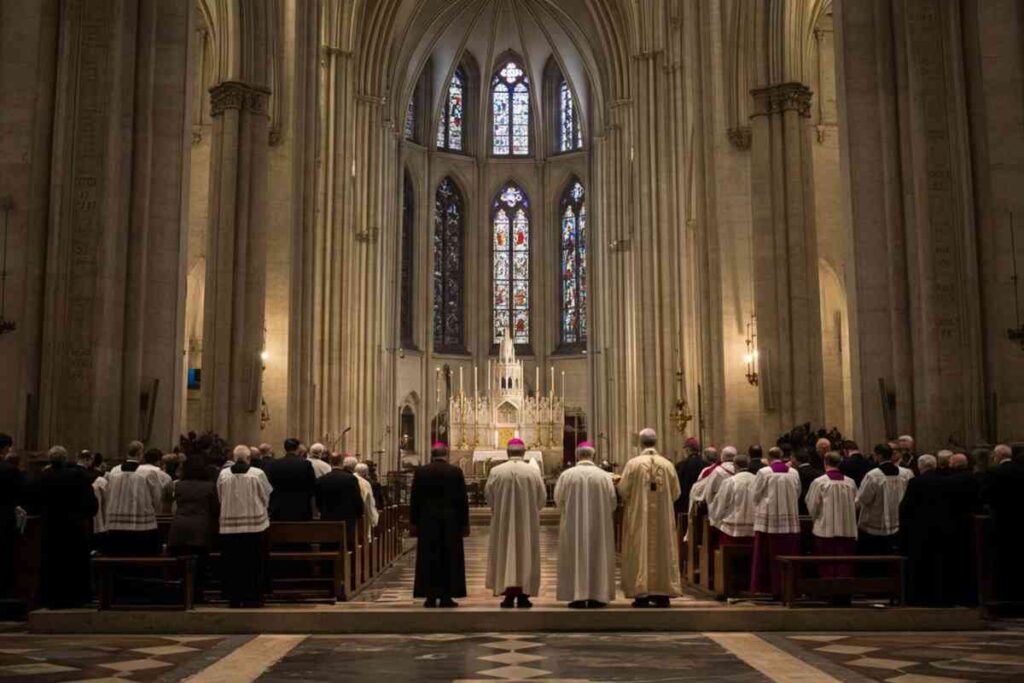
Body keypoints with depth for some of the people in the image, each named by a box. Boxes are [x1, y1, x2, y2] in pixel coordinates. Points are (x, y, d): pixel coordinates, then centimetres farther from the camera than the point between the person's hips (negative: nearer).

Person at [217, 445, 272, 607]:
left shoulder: (223, 474, -2)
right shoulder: (257, 474, -8)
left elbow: (220, 498, 9)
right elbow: (266, 496, 2)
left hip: (229, 526, 2)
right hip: (255, 525, -2)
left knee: (233, 565, 8)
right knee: (253, 564, 5)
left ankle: (234, 598, 12)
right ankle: (252, 598, 6)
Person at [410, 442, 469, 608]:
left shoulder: (420, 472, -1)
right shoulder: (456, 472, -4)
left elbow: (414, 499, 0)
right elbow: (462, 499, -2)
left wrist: (413, 522, 7)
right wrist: (465, 523, 4)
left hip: (427, 521, 1)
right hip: (451, 521, -1)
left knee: (429, 559, 5)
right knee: (449, 559, 5)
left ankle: (430, 596, 6)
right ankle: (446, 596, 5)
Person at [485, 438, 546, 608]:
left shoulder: (496, 471, -8)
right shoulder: (534, 471, -7)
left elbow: (488, 495, 2)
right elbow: (542, 497, 0)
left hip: (503, 520, 0)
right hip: (528, 521, 0)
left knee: (506, 554, 8)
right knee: (526, 554, 9)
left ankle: (509, 595, 3)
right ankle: (523, 595, 9)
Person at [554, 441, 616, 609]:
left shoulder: (566, 475, -7)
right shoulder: (604, 476, -4)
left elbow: (558, 499, 0)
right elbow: (612, 502, -1)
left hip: (573, 524, -1)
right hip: (599, 525, 1)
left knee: (576, 557, 6)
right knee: (598, 557, 9)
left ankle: (577, 596, 3)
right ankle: (597, 596, 8)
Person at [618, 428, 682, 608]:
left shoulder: (633, 464, -9)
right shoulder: (667, 465, -1)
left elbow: (623, 490, -7)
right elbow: (676, 492, 3)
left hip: (638, 516, -2)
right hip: (663, 519, 2)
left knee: (640, 551, 2)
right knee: (662, 551, 9)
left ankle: (642, 594, 0)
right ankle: (663, 593, 10)